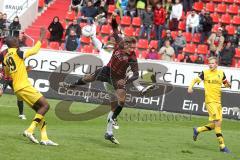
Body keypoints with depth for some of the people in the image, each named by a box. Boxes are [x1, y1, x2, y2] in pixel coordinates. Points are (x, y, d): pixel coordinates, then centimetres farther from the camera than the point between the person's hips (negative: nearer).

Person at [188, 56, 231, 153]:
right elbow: (195, 80, 5)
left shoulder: (221, 73, 9)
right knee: (217, 122, -14)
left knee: (215, 125, 8)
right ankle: (222, 146, -11)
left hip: (218, 101, 6)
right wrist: (190, 86, -14)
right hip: (210, 101, -6)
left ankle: (198, 130, 29)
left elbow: (226, 84, 20)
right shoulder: (205, 73, -2)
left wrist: (228, 85, -2)